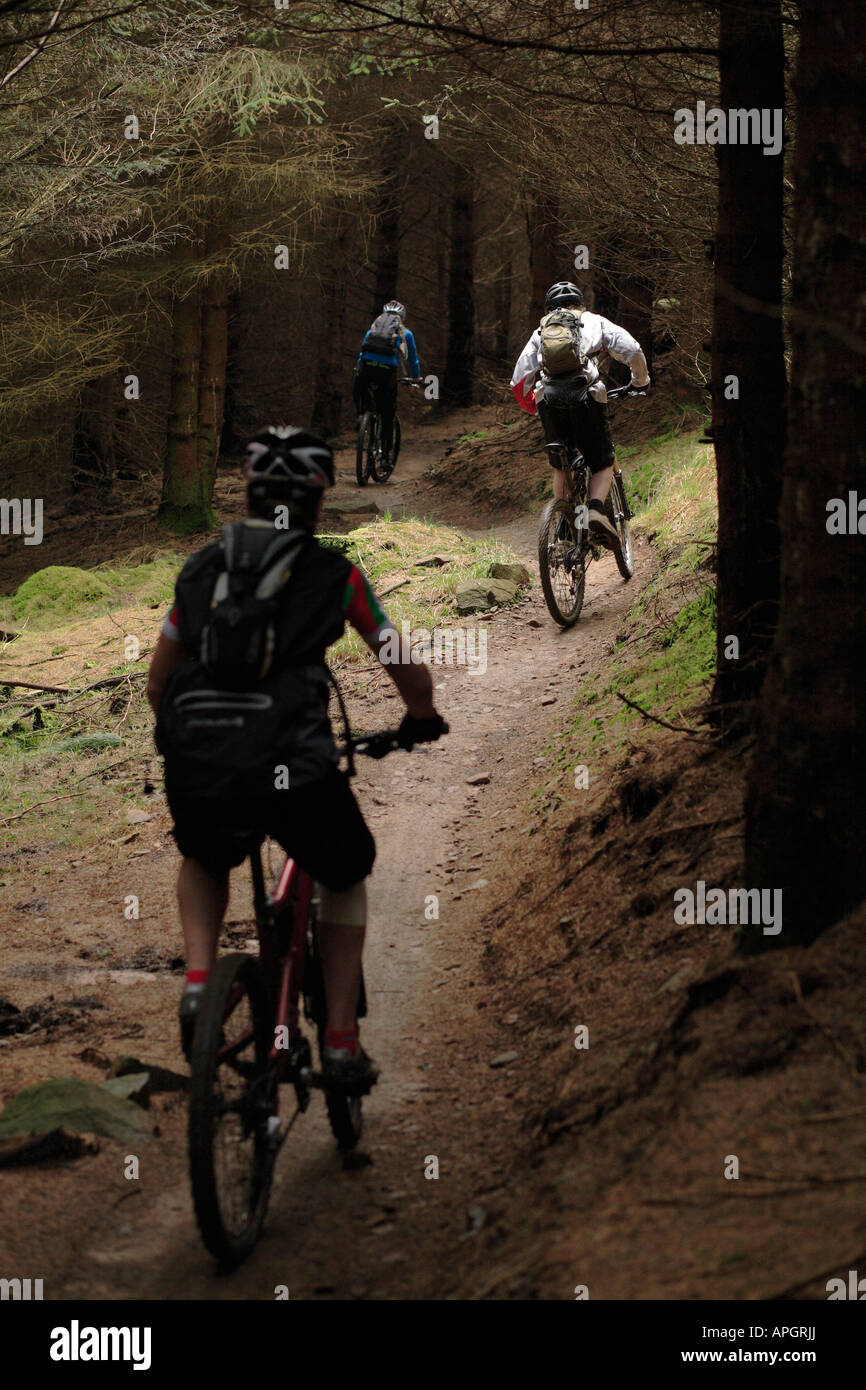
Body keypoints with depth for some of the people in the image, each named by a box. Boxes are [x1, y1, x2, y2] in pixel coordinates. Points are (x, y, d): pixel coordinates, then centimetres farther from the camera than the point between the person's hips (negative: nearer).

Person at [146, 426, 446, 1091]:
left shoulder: (200, 567, 17)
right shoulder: (336, 574, 9)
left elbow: (157, 684, 25)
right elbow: (412, 674, 14)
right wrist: (422, 721, 36)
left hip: (198, 769, 3)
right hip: (296, 768, -2)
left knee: (204, 862, 37)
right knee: (346, 877, 29)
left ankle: (198, 980, 12)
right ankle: (342, 1044, 23)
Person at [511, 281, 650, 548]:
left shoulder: (541, 332, 28)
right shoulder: (594, 322, 23)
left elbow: (519, 380, 22)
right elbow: (631, 350, 11)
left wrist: (531, 406, 40)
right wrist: (639, 380, 29)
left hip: (549, 400, 2)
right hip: (586, 396, -2)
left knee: (561, 468, 21)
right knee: (603, 463, 10)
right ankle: (595, 509, -17)